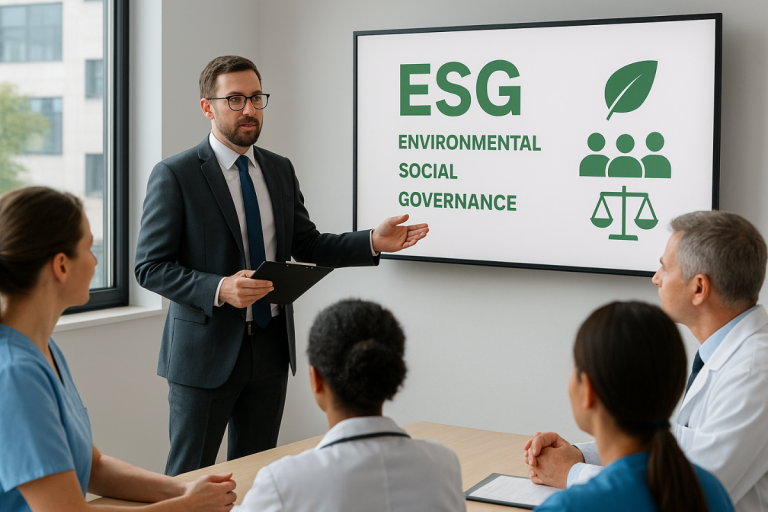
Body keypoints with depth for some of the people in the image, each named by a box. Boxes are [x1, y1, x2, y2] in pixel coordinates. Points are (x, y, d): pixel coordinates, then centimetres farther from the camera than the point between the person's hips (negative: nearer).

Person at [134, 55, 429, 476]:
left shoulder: (280, 170, 10)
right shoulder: (174, 175, -9)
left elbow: (306, 245, 12)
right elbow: (150, 267, -11)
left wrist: (373, 242, -4)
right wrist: (220, 289, -27)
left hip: (271, 347, 5)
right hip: (208, 349, -5)